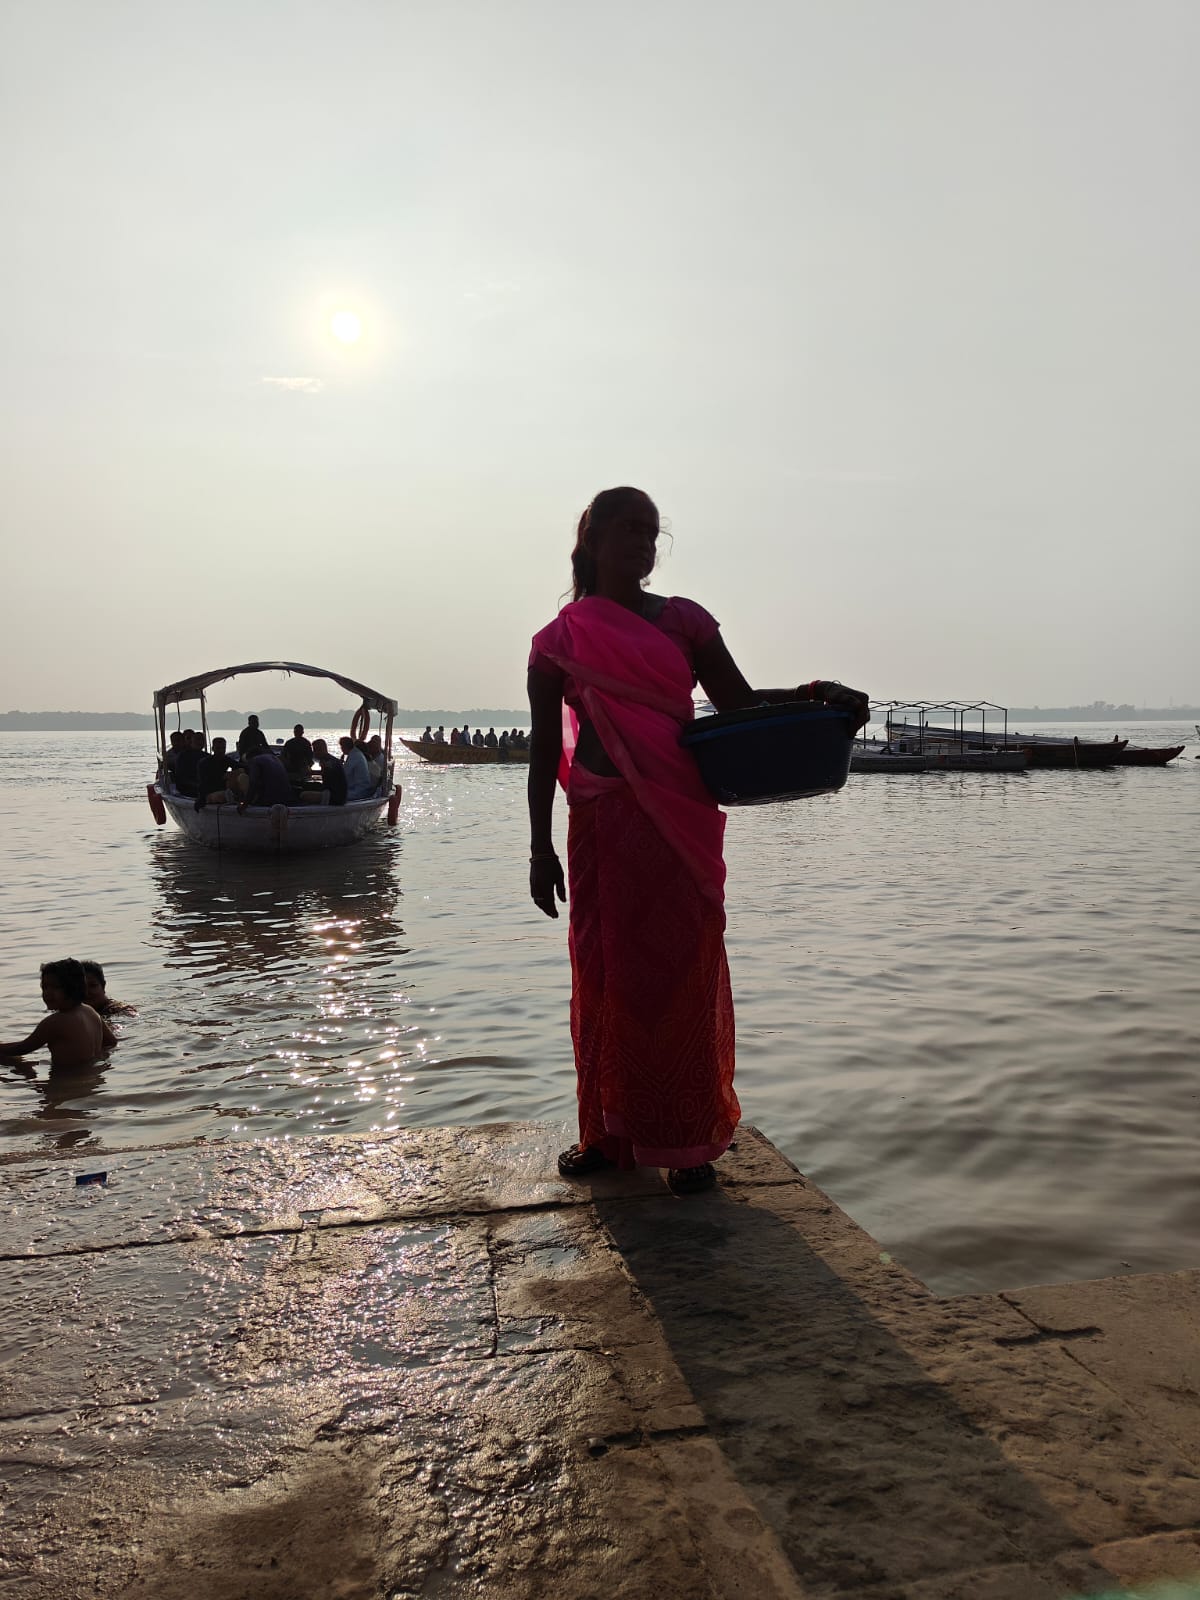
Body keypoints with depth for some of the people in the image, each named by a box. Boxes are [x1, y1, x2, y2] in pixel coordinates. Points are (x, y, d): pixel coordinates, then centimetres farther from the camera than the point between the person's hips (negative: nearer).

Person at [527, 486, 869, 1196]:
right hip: (602, 825, 0)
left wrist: (816, 694, -10)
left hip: (681, 825, 1)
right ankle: (609, 1131, 21)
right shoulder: (559, 641, 6)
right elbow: (546, 749, 6)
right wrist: (541, 847, 2)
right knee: (606, 976, 6)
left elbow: (740, 702, 7)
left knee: (684, 975, 2)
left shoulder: (683, 620, 9)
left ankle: (687, 1139, 13)